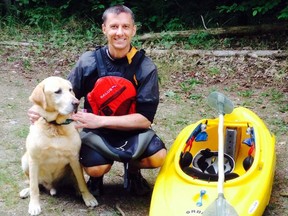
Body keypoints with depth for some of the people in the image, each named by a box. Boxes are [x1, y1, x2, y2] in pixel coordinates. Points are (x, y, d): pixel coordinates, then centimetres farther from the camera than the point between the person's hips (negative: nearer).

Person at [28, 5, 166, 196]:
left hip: (132, 128, 0)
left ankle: (133, 169, 9)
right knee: (95, 168, -30)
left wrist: (100, 120, -25)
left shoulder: (146, 68, -13)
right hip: (95, 129, 0)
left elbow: (145, 119, -17)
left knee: (158, 157, -28)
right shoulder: (88, 62, -10)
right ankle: (97, 177, 10)